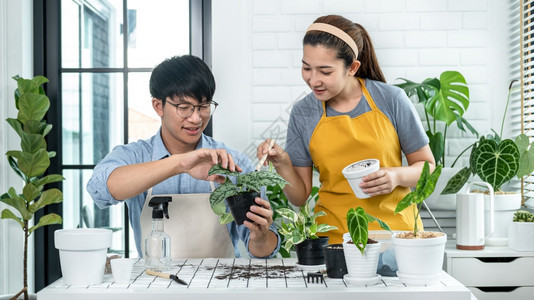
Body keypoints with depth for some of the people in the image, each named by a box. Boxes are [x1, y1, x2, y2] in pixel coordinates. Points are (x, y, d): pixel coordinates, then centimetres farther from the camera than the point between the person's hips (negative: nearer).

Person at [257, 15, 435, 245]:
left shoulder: (391, 100, -1)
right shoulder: (302, 113, 4)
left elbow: (426, 166, 7)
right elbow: (300, 197, 7)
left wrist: (398, 176, -11)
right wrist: (282, 164, -9)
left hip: (395, 231, -1)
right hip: (333, 236, 1)